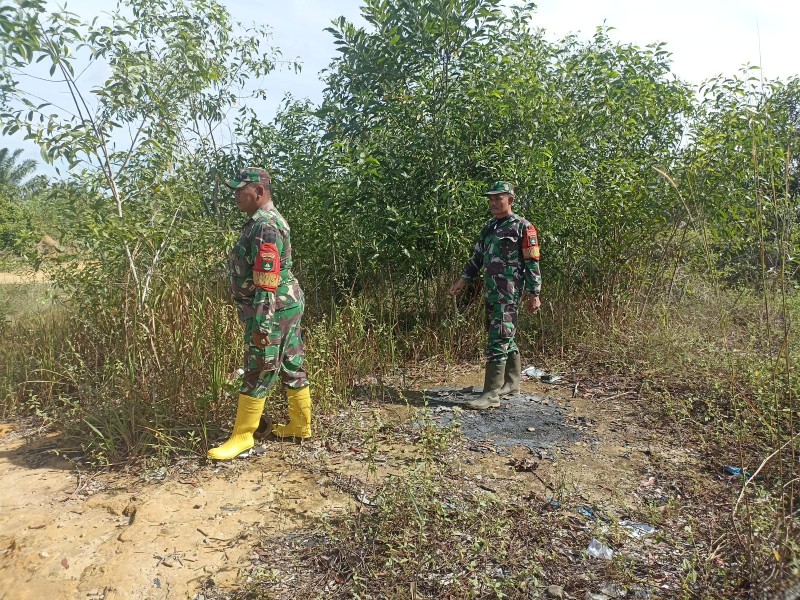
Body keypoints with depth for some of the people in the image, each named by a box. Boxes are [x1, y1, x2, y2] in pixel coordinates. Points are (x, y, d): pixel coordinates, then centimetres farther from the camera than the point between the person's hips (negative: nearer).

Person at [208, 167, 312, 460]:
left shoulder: (265, 227, -21)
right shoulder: (266, 220, 14)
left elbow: (266, 284, -25)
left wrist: (261, 326, -24)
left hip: (274, 312, -10)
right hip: (288, 306, 10)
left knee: (258, 375, 0)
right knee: (292, 368, 15)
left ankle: (242, 437, 11)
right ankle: (301, 425, 26)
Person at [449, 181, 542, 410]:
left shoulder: (522, 228, -6)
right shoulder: (489, 227, 16)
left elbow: (532, 264, -8)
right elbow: (477, 256, 21)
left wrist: (534, 294, -11)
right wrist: (463, 279, 11)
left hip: (510, 292, -8)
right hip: (492, 290, 8)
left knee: (498, 339, -12)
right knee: (505, 337, 15)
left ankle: (491, 394, -10)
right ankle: (512, 383, 28)